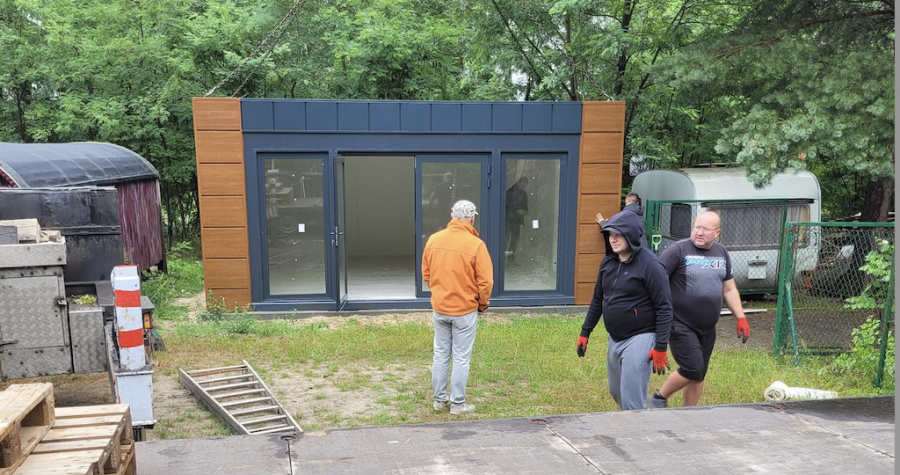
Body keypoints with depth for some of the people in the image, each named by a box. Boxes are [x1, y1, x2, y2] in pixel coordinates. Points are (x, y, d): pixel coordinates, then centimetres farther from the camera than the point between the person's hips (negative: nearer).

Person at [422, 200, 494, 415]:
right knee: (461, 358, 7)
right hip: (465, 310, -4)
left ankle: (439, 399, 26)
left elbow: (426, 273, 8)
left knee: (440, 355, 16)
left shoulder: (433, 240, -2)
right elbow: (485, 281, -13)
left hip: (439, 308, 4)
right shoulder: (476, 244, -16)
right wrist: (483, 304, 4)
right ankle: (458, 403, 16)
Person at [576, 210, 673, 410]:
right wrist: (585, 333, 14)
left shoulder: (650, 265, -15)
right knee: (616, 393, 20)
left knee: (631, 401, -5)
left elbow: (664, 308, -15)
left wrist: (660, 348, -17)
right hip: (615, 339, 8)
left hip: (639, 339, -7)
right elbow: (597, 300, 14)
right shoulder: (607, 263, 5)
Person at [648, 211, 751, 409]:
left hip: (708, 328, 6)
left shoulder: (722, 253, 10)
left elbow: (729, 290, 17)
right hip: (681, 325, -6)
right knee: (692, 369, -12)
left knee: (699, 375, 12)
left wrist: (741, 318, 12)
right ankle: (659, 398, 13)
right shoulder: (678, 250, -11)